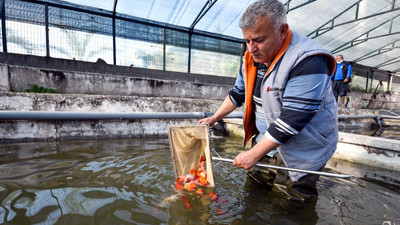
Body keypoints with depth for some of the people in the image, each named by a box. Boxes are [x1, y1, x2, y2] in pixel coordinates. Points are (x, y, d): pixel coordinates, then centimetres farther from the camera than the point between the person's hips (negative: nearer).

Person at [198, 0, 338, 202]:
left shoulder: (309, 61, -27)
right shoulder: (252, 58, -1)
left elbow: (291, 120, -30)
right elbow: (238, 93, 10)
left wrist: (253, 155, -24)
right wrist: (214, 118, 10)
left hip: (301, 154, -6)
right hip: (266, 143, 7)